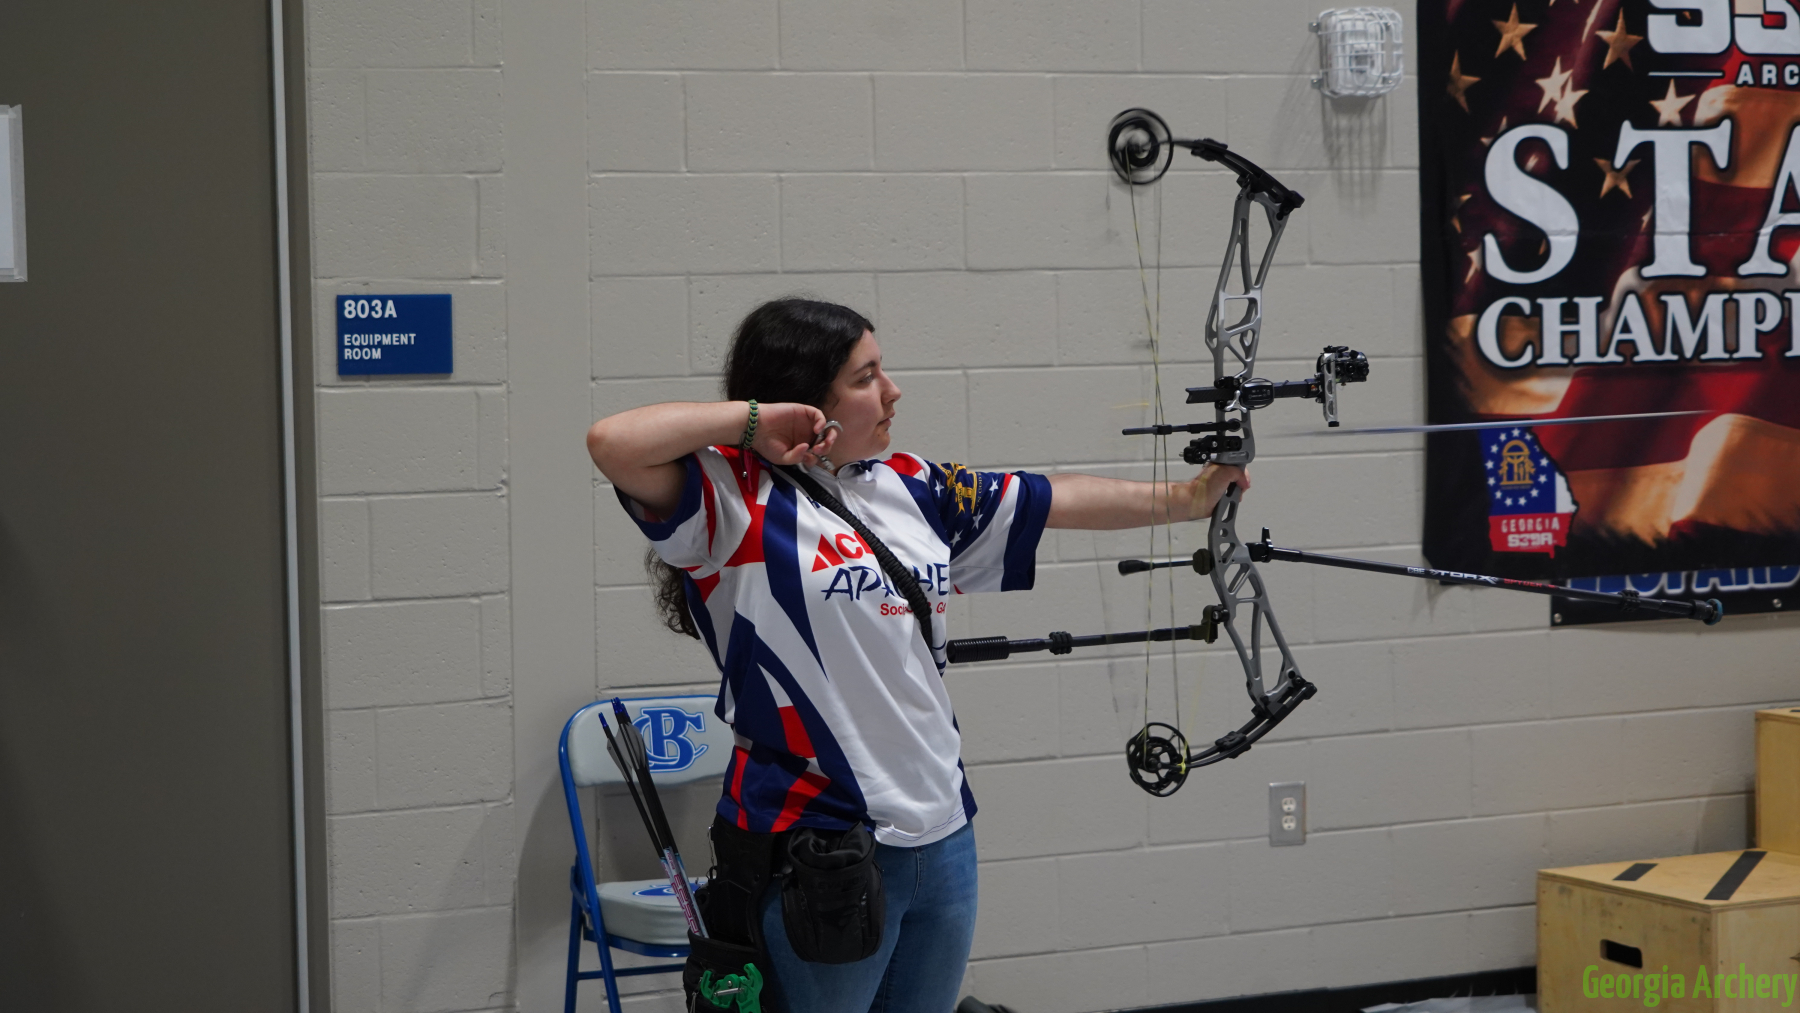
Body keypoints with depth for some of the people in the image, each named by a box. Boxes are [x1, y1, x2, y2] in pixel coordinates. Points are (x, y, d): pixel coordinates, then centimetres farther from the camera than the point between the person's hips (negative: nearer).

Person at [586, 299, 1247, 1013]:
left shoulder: (913, 488, 11)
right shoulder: (737, 499, -10)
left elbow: (1056, 499, 22)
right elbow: (613, 443, -26)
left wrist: (1184, 497, 25)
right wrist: (758, 419, -16)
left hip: (942, 836, 7)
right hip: (817, 849, -7)